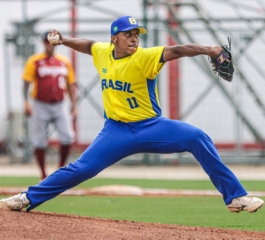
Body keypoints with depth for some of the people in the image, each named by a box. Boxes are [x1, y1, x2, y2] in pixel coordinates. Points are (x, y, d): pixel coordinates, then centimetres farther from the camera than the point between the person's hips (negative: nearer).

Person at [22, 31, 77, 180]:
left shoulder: (65, 62, 8)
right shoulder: (34, 61, -2)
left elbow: (71, 85, 11)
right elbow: (26, 83, -6)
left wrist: (74, 106, 6)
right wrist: (26, 103, -18)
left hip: (59, 105, 2)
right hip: (40, 106, -2)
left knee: (68, 137, -9)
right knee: (40, 141, 0)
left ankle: (62, 168, 11)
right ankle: (43, 175, 11)